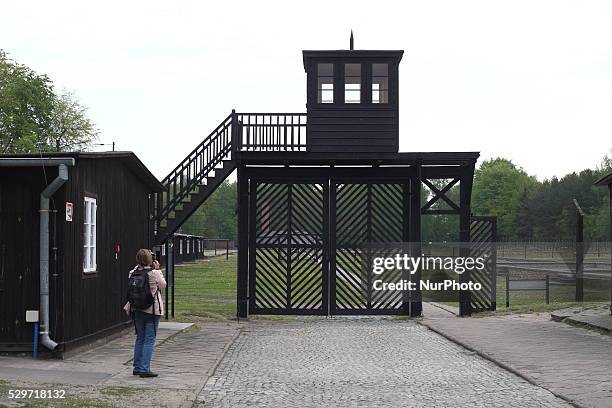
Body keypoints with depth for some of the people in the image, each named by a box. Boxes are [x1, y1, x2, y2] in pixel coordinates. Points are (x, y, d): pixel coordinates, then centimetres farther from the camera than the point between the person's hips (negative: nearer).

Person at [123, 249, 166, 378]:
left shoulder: (133, 273, -4)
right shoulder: (155, 273, -15)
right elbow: (163, 285, 1)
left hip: (137, 309, 5)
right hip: (152, 310, -5)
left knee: (140, 338, 16)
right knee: (149, 339, 0)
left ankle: (137, 367, 21)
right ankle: (144, 369, -3)